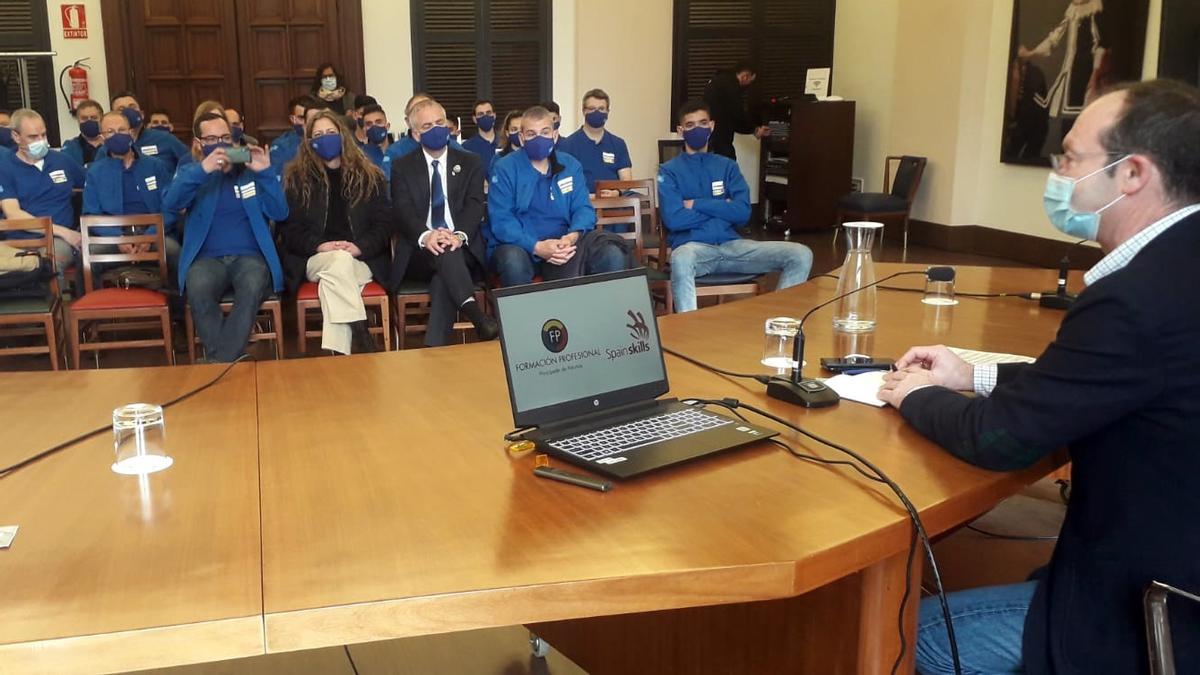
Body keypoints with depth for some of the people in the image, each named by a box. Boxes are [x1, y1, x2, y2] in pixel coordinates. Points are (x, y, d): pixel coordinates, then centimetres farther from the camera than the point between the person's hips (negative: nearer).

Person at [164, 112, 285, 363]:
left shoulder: (250, 169, 15)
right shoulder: (190, 172, 15)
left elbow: (279, 213, 4)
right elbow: (171, 204, -7)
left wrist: (266, 173, -8)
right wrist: (202, 170, -19)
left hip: (250, 256, 0)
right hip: (208, 257, 0)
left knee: (252, 288, -35)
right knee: (198, 289, -35)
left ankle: (221, 363, -27)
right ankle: (225, 363, -24)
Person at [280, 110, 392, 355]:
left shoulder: (369, 176, 12)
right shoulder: (296, 177, 10)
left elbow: (384, 222, 6)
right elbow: (289, 227, 4)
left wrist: (360, 247, -13)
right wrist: (319, 245, -15)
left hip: (362, 260, 0)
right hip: (315, 259, 0)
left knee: (332, 280, -35)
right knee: (340, 261, -36)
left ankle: (337, 354, -39)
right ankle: (362, 339, -35)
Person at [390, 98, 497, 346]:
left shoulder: (470, 163, 15)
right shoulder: (403, 167, 13)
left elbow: (474, 206, -1)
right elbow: (403, 211, -2)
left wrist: (459, 235, -24)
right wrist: (425, 236, -26)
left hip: (462, 250, 1)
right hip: (420, 253, 0)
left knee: (444, 279, -34)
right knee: (441, 249, -36)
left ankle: (435, 351, -38)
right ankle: (474, 313, -53)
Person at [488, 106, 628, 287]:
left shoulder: (570, 165, 12)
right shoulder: (504, 169, -1)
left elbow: (583, 208, 6)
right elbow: (501, 219, -9)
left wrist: (573, 236, -18)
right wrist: (536, 247, -25)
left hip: (562, 246, 3)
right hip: (522, 246, -3)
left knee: (612, 255, -23)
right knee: (513, 261, -39)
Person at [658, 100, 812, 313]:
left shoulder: (727, 166, 18)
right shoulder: (669, 171, 7)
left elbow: (743, 212, 2)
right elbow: (673, 219, -10)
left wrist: (697, 204, -4)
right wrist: (722, 208, -1)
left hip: (732, 244, 4)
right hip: (693, 246, -4)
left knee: (801, 255, -14)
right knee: (681, 259, -43)